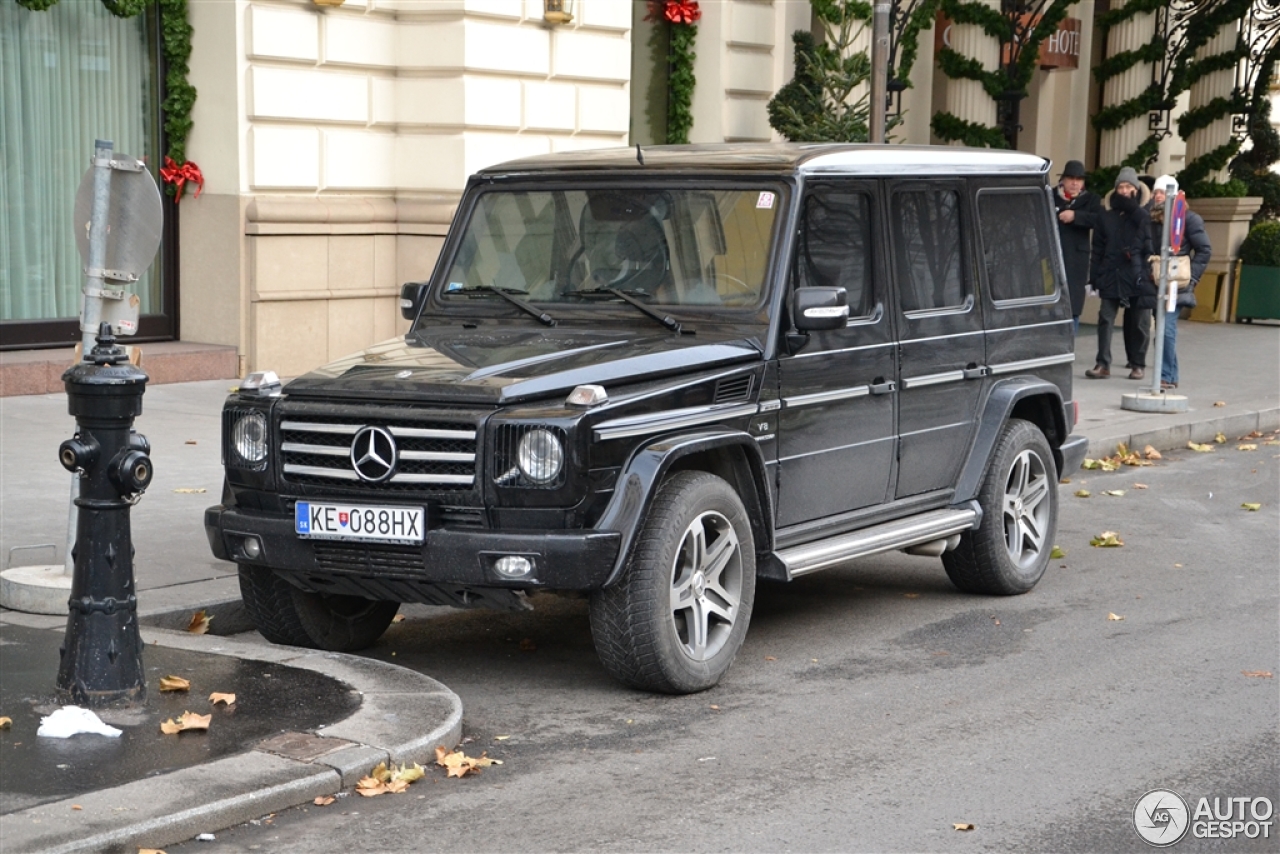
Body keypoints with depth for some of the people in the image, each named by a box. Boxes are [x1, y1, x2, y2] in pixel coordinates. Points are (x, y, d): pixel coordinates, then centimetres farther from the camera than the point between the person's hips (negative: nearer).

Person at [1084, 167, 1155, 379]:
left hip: (1138, 276, -2)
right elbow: (1097, 250, 12)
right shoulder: (1106, 217, 12)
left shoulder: (1145, 216, 4)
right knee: (1105, 319, -3)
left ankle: (1137, 364, 14)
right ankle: (1103, 364, -1)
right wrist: (1093, 278, 6)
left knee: (1139, 322, 4)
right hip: (1111, 276, 2)